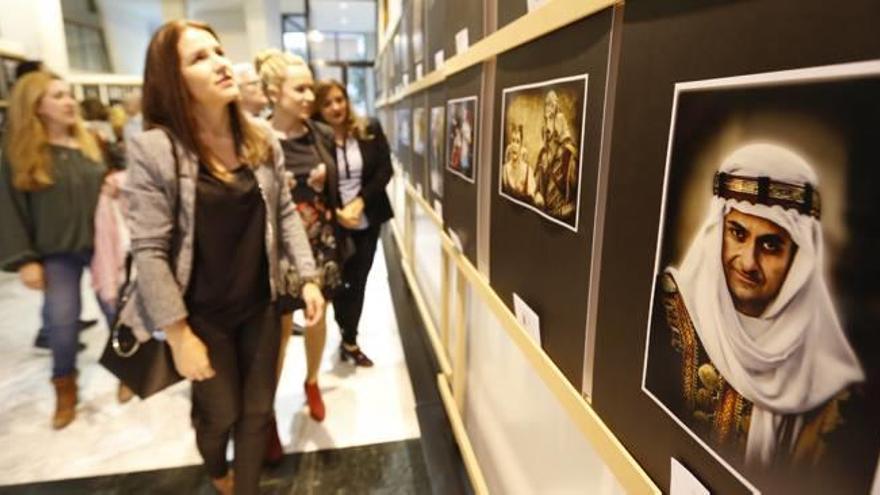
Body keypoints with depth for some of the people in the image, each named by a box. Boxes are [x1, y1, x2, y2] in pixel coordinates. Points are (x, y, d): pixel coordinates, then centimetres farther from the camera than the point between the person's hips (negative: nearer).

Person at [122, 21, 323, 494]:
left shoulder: (261, 138, -3)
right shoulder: (154, 148, -17)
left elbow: (285, 212, 3)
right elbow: (149, 250, -17)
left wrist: (308, 278, -3)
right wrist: (179, 335, -16)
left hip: (260, 304, 4)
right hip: (202, 313, -3)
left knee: (258, 409, 15)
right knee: (220, 412, 18)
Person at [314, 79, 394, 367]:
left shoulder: (370, 130, -2)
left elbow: (385, 170, -5)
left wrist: (359, 202, -16)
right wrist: (335, 213, -18)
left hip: (368, 221, 3)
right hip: (333, 223, -2)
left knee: (359, 281, 11)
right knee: (340, 282, 7)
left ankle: (349, 338, 29)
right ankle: (350, 341, 28)